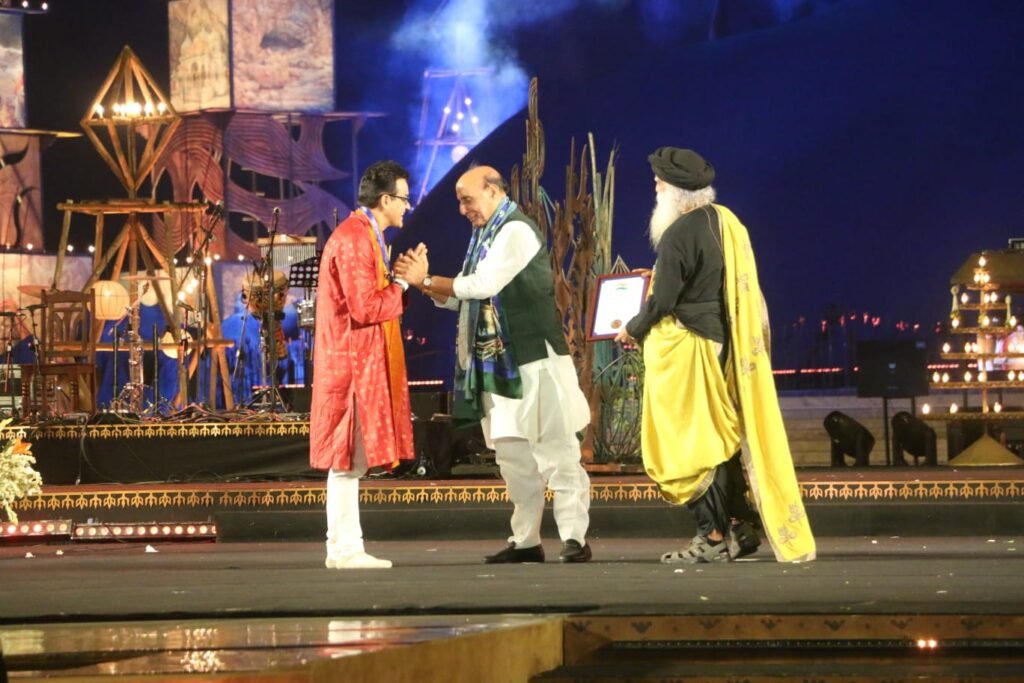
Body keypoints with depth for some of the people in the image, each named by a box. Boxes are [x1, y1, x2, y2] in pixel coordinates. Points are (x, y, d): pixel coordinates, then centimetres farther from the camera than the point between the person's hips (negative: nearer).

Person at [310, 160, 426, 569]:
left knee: (351, 459, 11)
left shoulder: (365, 235, 18)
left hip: (360, 363, 11)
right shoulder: (354, 239, -16)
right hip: (352, 363, -11)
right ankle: (344, 548, -8)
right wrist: (405, 283, -11)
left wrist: (403, 279, 6)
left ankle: (345, 546, 14)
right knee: (348, 458, -9)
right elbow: (366, 307, -21)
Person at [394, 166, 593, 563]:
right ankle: (526, 540, 15)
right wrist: (425, 284, -2)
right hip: (500, 364, 9)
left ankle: (574, 537, -7)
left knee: (554, 449, -7)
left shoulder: (516, 231, -11)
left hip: (533, 359, -9)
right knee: (512, 454, 10)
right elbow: (459, 297, 16)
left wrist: (426, 281, -13)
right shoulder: (486, 236, 16)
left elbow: (483, 284, -20)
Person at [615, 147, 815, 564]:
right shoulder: (727, 223, 9)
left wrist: (633, 331, 1)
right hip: (724, 343, 9)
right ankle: (739, 526, 16)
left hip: (686, 347, -9)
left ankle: (713, 536, -3)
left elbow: (662, 301, -17)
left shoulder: (679, 234, -17)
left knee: (689, 444, -3)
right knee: (723, 435, 15)